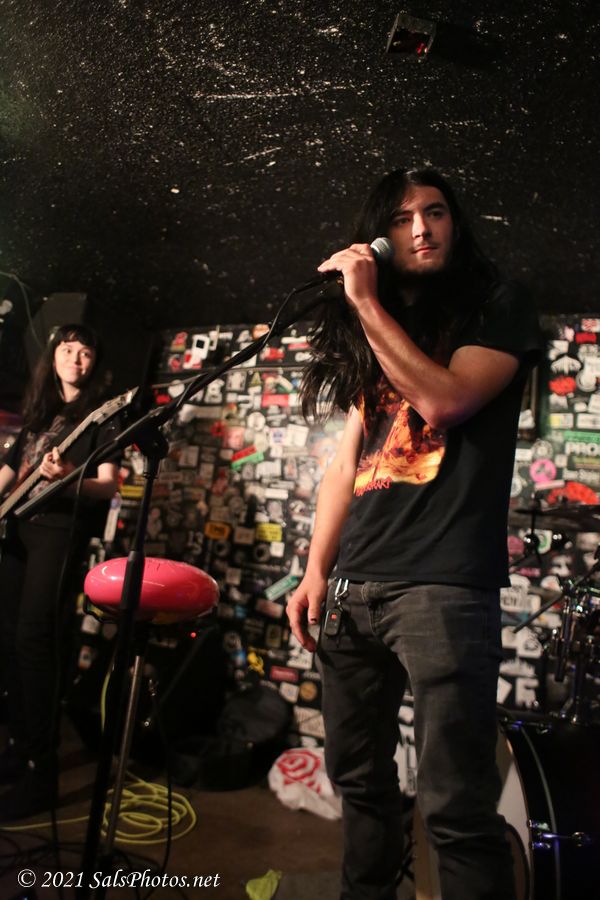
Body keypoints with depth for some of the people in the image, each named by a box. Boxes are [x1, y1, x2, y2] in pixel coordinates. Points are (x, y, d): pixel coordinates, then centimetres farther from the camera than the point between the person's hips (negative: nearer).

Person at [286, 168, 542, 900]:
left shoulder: (498, 307, 4)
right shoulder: (370, 334, 18)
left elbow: (445, 399, -15)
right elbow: (347, 459, 15)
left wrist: (366, 304, -9)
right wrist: (316, 571, 8)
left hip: (444, 584, -5)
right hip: (354, 586, 6)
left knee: (455, 807, -5)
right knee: (358, 778, 16)